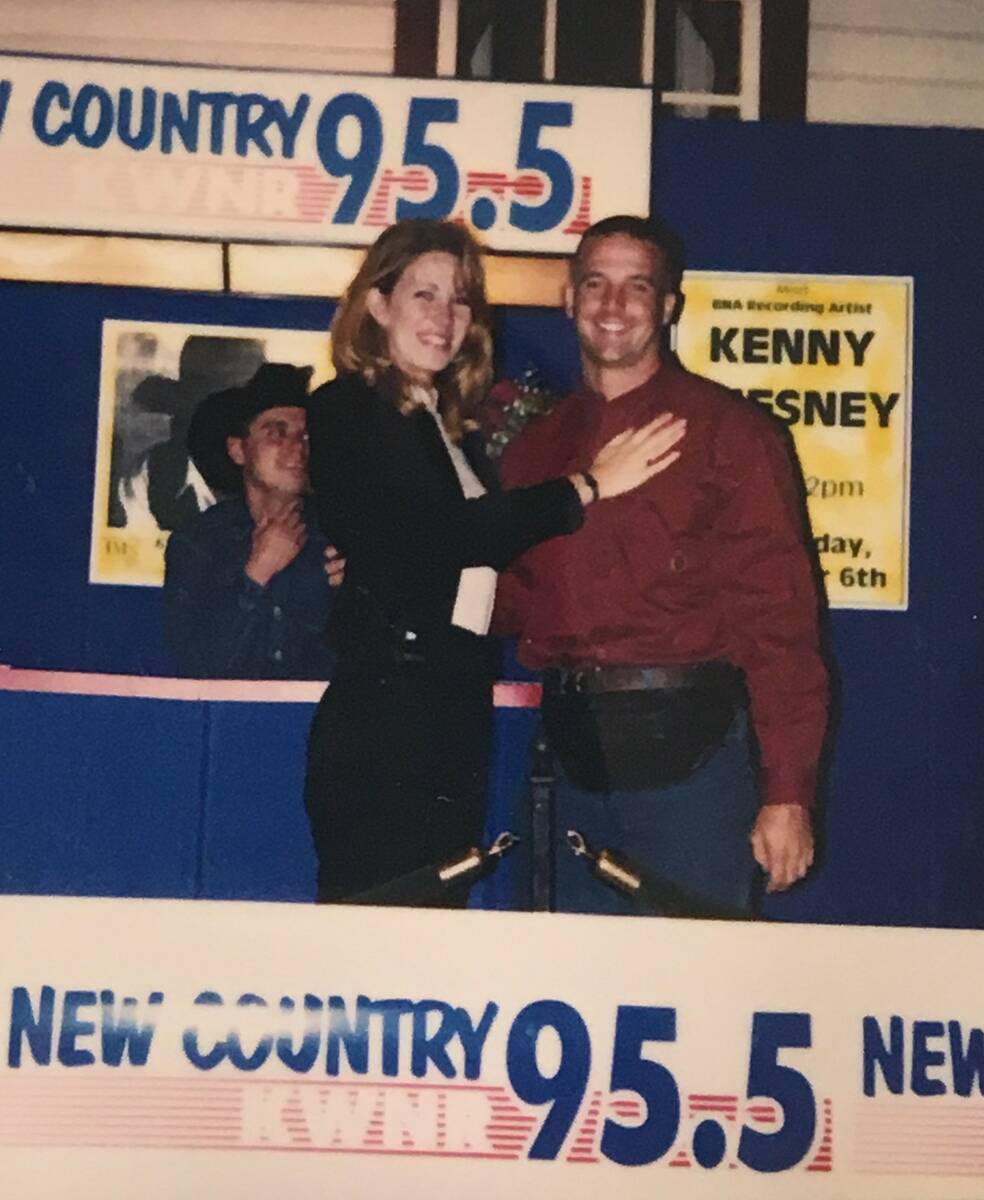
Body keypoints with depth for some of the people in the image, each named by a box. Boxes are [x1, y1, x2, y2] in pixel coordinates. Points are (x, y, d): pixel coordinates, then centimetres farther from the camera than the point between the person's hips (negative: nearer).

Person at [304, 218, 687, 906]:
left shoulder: (455, 430, 18)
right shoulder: (347, 411, -5)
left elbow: (488, 550, 14)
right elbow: (445, 532, -17)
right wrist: (588, 485, -12)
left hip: (455, 713, 8)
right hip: (386, 713, -7)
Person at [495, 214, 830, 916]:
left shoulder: (728, 430, -3)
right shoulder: (539, 444, 13)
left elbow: (778, 613, -8)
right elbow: (509, 597, 18)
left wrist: (788, 793, -13)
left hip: (686, 746, -5)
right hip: (577, 752, 5)